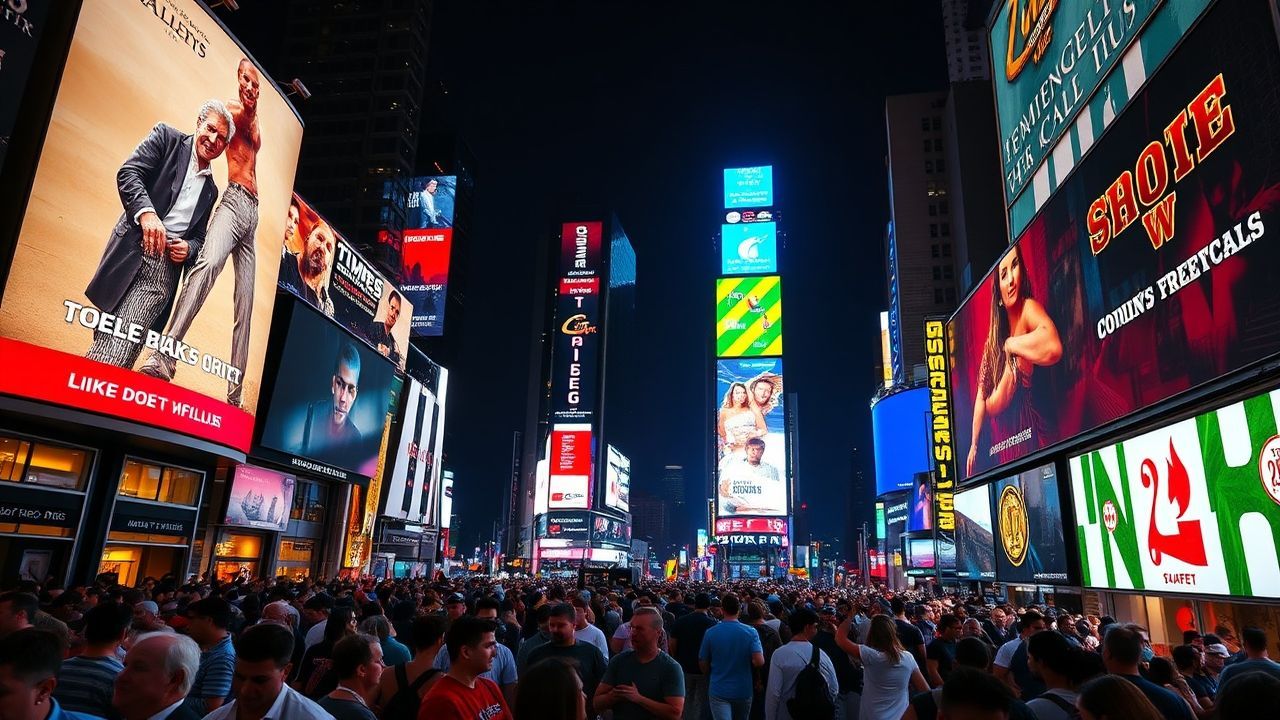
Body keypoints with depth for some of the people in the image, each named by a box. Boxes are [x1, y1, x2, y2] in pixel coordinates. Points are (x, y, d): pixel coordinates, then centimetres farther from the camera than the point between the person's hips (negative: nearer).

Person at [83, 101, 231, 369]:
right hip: (133, 251, -3)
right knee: (108, 338, -7)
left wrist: (188, 249, 0)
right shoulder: (166, 137, 10)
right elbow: (128, 173, -3)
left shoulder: (210, 190, 22)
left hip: (167, 266, 3)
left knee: (122, 348, -9)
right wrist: (146, 212, -21)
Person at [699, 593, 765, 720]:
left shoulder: (711, 632, -10)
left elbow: (703, 664, -2)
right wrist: (747, 661, 3)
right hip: (743, 690, 2)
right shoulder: (751, 632, -11)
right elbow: (759, 662, -19)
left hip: (718, 691, -2)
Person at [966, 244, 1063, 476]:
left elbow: (1054, 347, -33)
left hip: (1031, 436, -5)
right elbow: (985, 403, 8)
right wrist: (973, 445, -4)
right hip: (1003, 440, 5)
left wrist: (1012, 344, -16)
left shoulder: (1029, 308, -10)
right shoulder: (993, 340, 7)